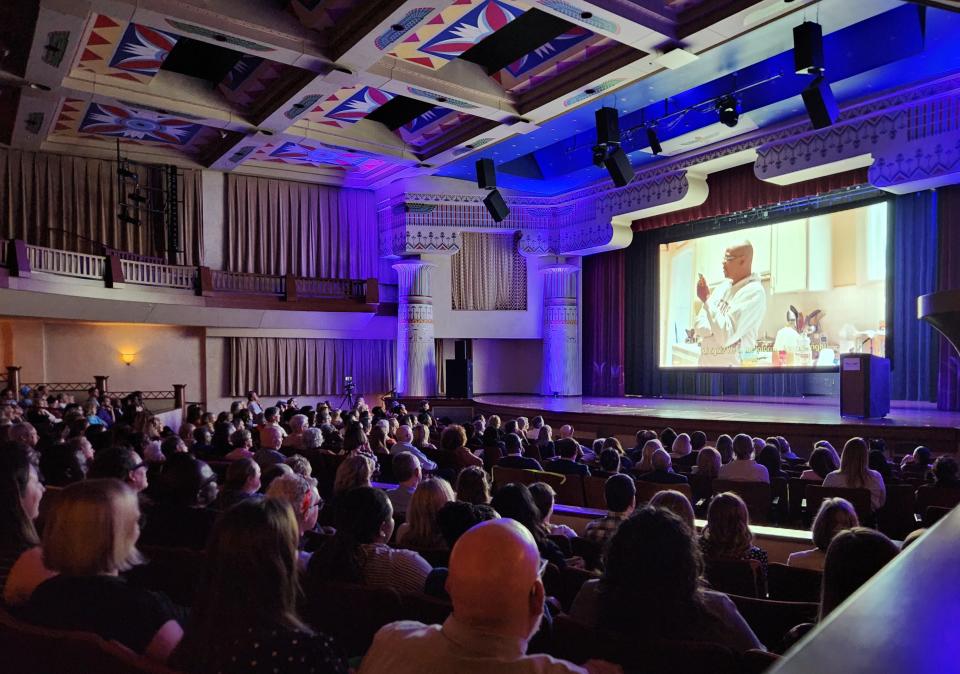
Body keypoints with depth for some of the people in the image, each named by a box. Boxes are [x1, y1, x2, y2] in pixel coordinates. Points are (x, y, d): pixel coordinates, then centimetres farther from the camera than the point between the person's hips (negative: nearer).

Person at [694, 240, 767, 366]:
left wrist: (707, 299, -19)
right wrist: (719, 329, -17)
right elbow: (699, 325, 3)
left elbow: (726, 336, -23)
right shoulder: (722, 287, 8)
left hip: (730, 363, -7)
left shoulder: (754, 292, -15)